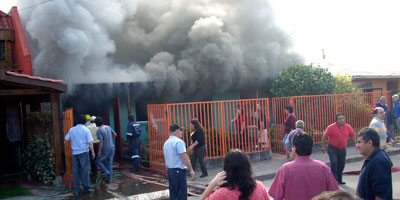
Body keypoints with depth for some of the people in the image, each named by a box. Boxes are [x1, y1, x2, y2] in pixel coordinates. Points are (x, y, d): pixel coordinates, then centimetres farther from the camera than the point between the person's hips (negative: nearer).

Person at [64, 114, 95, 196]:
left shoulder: (71, 130, 5)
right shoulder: (86, 130, -5)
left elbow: (66, 139, 16)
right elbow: (90, 142, -9)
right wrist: (93, 152, -2)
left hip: (74, 153, 4)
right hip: (83, 152, -4)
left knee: (76, 171, 7)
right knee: (85, 170, 3)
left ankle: (76, 190, 10)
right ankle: (86, 188, 6)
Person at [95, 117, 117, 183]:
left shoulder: (99, 130, -17)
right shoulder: (108, 127, 3)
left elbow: (101, 141, -21)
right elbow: (115, 134, 11)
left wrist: (99, 151, -16)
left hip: (105, 149, -6)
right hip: (111, 147, 6)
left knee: (99, 161, 15)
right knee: (109, 163, 12)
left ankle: (106, 172, -2)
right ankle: (109, 179, 14)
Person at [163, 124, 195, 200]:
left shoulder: (166, 143, 11)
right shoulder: (179, 141, -14)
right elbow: (184, 157, -19)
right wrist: (191, 169, -12)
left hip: (169, 170, 9)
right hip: (179, 171, -9)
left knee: (173, 194, 14)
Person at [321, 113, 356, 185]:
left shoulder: (348, 127, 0)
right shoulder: (331, 127, -14)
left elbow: (353, 135, 14)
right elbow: (324, 137, -9)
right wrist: (323, 147, -7)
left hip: (342, 149, 5)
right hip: (333, 149, -5)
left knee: (341, 164, 11)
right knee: (334, 163, -18)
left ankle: (339, 179, 27)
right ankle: (334, 179, -12)